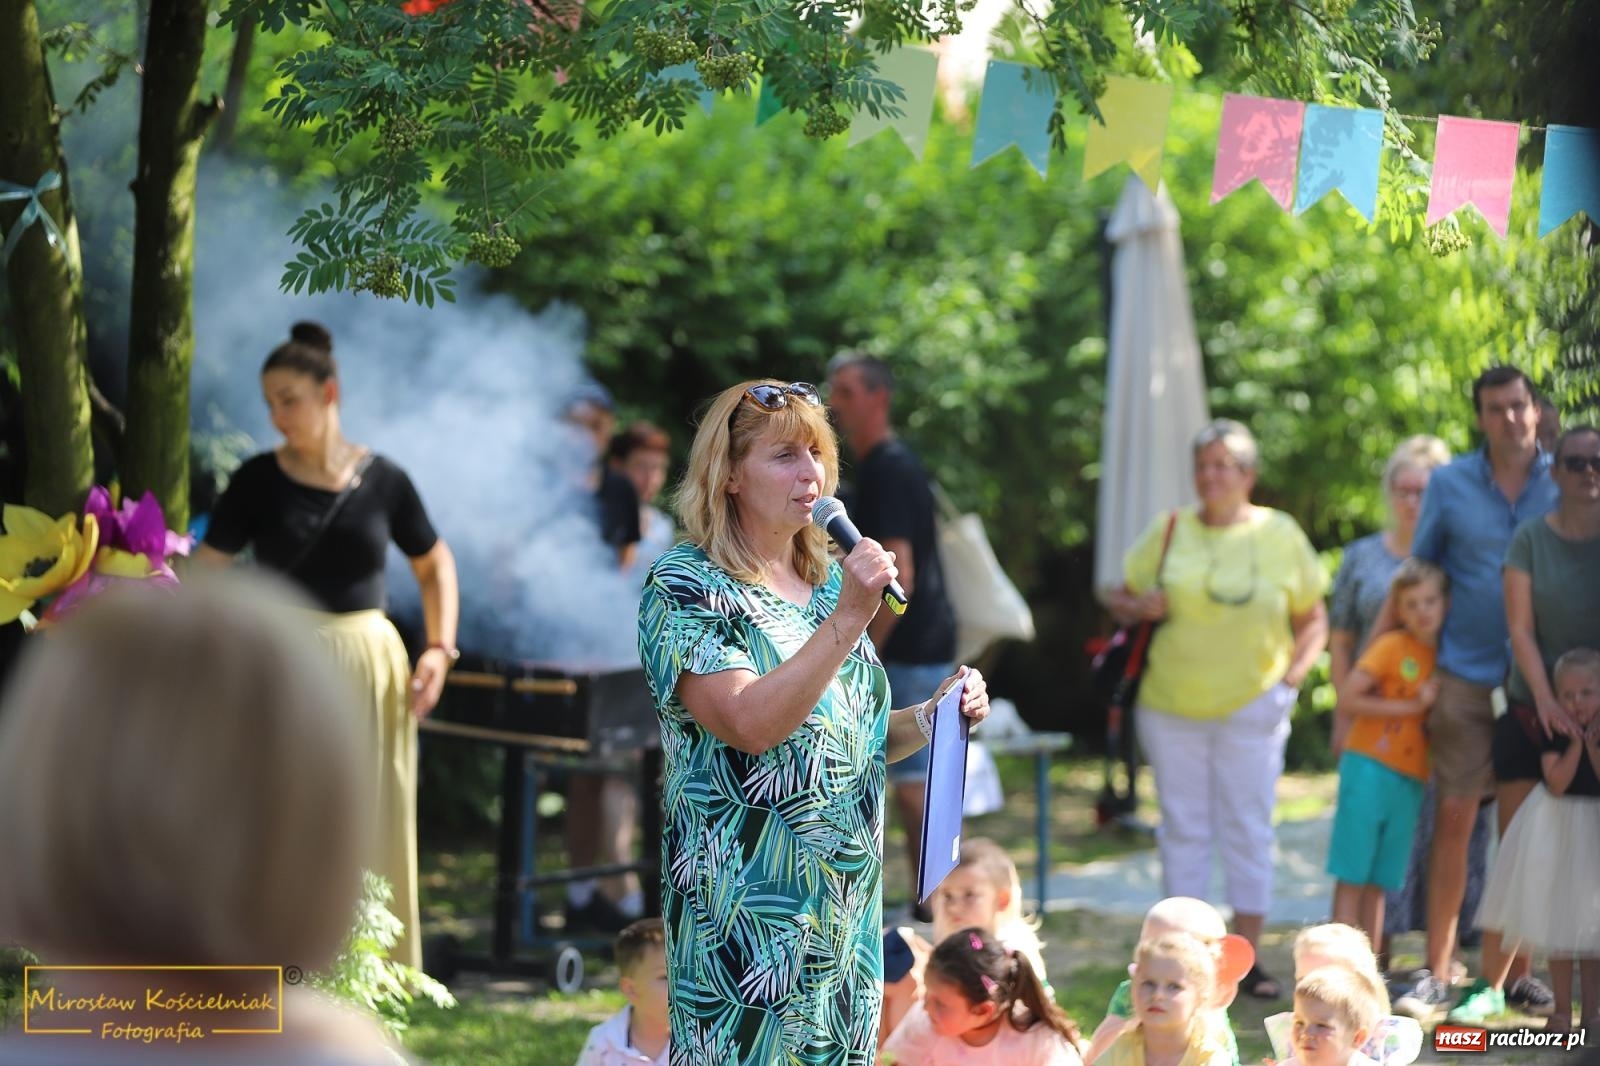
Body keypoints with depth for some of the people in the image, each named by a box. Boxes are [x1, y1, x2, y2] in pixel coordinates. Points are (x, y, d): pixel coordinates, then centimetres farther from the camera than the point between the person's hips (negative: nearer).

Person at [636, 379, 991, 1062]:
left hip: (848, 903, 7)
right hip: (750, 911, -7)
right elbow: (751, 725, -23)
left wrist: (933, 716, 2)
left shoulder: (828, 582, 11)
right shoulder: (684, 584, -9)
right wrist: (849, 618, -26)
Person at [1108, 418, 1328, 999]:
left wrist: (1292, 676, -4)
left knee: (1249, 829, 1)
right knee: (1183, 826, 5)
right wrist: (1141, 607, -13)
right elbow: (1122, 599, 9)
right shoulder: (1171, 530, 4)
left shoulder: (1280, 534, 3)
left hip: (1252, 706, -1)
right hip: (1172, 705, 1)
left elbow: (1313, 618, 9)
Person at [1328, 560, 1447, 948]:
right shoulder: (1391, 646, -5)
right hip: (1370, 767, -5)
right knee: (1352, 878, -4)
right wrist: (1412, 706, -11)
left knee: (1379, 884, 8)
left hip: (1411, 781, 5)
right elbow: (1347, 701, -11)